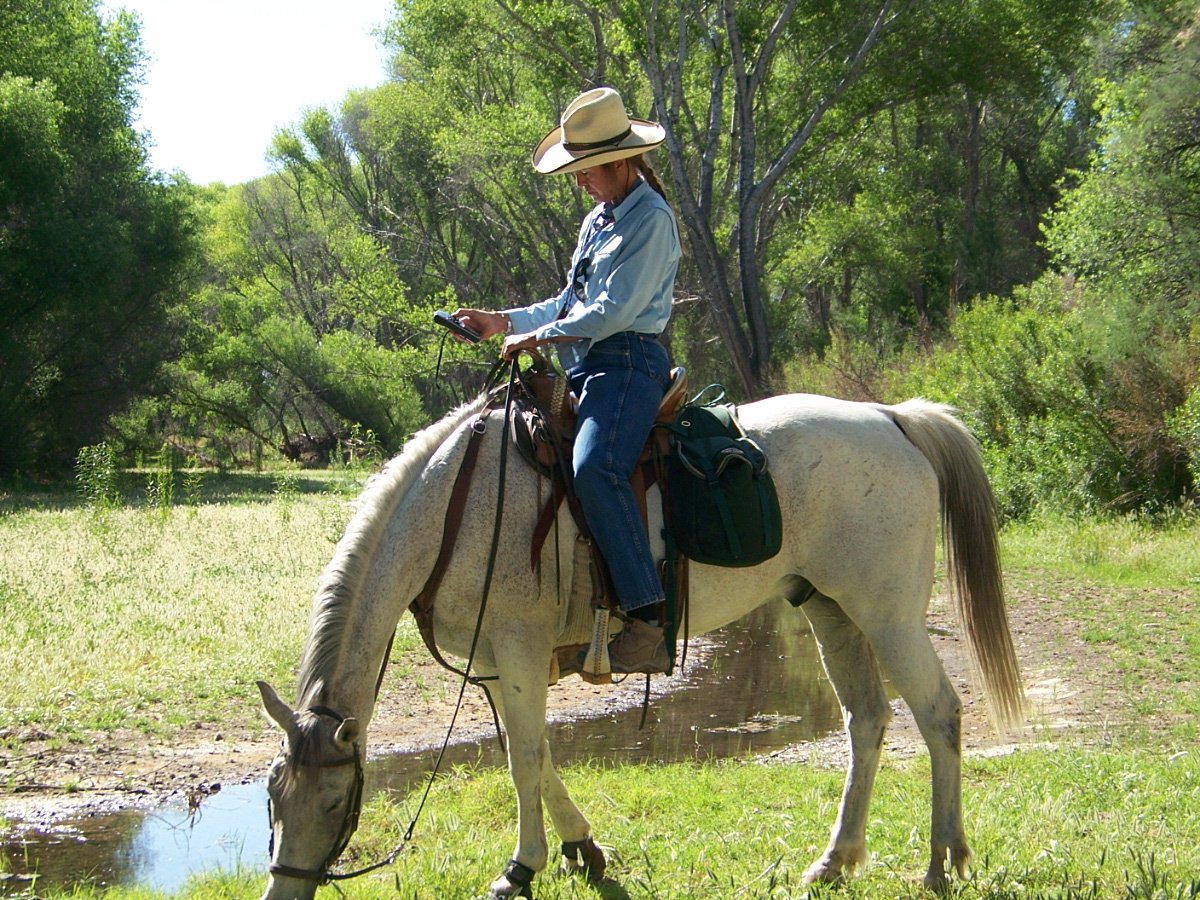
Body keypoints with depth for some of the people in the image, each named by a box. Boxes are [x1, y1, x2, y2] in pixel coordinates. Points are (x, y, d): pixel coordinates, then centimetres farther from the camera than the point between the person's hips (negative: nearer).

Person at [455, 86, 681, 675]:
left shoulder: (651, 220, -8)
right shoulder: (598, 220, 21)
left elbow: (614, 311, -16)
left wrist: (537, 338, -9)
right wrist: (503, 322, 19)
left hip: (627, 365, -11)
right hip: (583, 367, 11)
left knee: (594, 467, -34)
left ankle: (648, 622, -38)